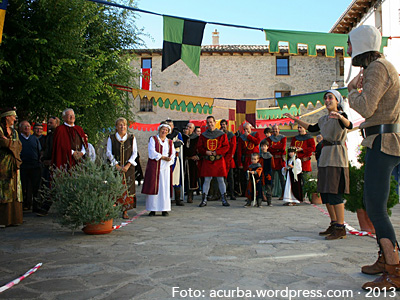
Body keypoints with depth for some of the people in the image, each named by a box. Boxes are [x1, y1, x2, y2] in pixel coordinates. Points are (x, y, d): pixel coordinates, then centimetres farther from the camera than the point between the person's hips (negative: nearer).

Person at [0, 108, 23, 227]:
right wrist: (13, 143, -4)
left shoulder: (14, 132, 19)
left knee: (13, 189, 4)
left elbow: (19, 146, 11)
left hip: (13, 164, 6)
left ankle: (13, 218, 7)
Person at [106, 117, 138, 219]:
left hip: (128, 167, 1)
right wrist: (117, 166, -8)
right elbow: (109, 153, 1)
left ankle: (125, 211, 4)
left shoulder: (131, 138, 5)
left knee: (128, 187, -2)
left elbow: (134, 153, 2)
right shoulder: (111, 138, 4)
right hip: (115, 167, -1)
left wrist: (128, 165, -9)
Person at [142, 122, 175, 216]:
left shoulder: (170, 142, 18)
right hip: (154, 166, -3)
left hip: (166, 167, 3)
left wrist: (170, 158, -13)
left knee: (165, 187, 0)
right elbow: (152, 152, -5)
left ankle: (164, 209, 4)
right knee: (153, 186, -6)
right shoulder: (153, 139, 7)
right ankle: (152, 209, -1)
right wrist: (163, 157, -11)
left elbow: (173, 153, 8)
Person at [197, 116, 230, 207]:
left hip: (219, 160, -1)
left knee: (221, 180, 1)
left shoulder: (222, 134, 4)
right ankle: (204, 200, 8)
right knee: (207, 180, 2)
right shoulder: (203, 135, 9)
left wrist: (216, 152, -13)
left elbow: (226, 147, 0)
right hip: (207, 161, 1)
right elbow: (199, 148, 8)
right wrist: (206, 152, -11)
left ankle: (224, 199, 10)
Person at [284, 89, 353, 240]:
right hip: (325, 156, 8)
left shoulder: (341, 115, -6)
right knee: (325, 193, 9)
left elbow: (349, 125, -26)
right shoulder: (324, 119, 17)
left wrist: (340, 117, -46)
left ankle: (340, 228, -6)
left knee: (334, 193, -12)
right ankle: (334, 225, 19)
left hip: (337, 157, -8)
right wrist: (295, 119, 28)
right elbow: (311, 128, 29)